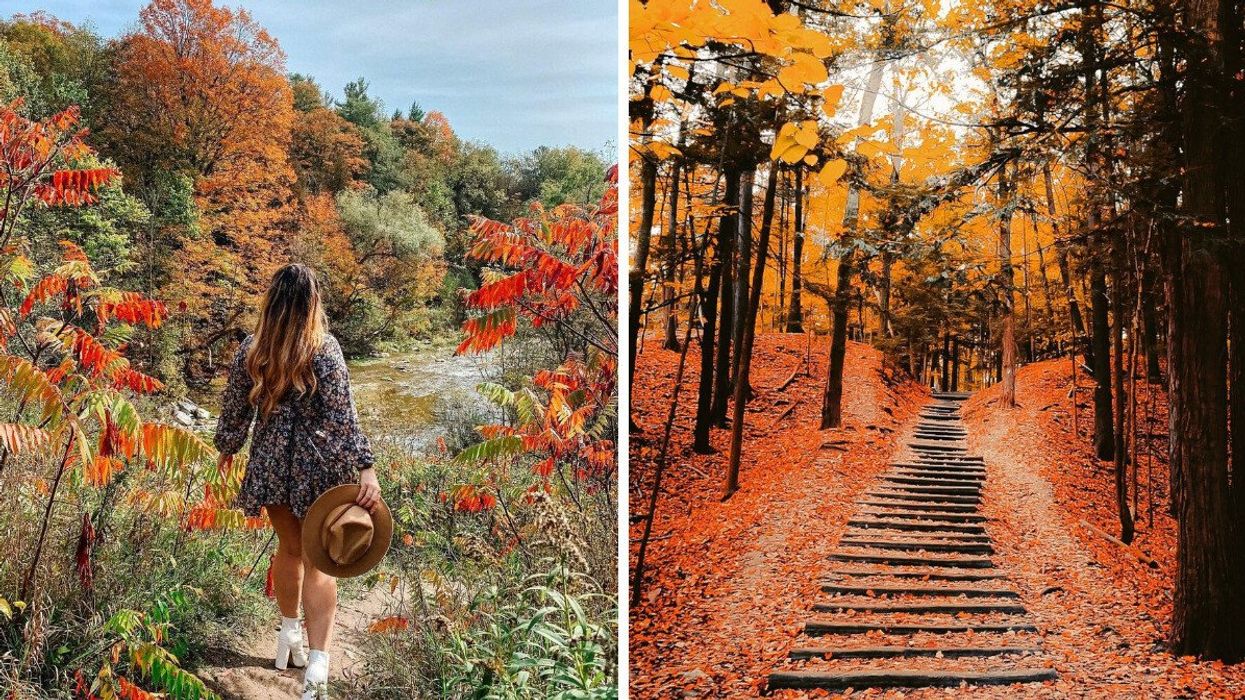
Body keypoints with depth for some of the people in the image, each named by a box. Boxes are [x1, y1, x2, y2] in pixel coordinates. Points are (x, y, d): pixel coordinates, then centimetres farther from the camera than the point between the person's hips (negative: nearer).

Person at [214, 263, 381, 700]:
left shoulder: (250, 350, -5)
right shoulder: (324, 349, -14)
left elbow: (235, 408, 6)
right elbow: (342, 415, -20)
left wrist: (227, 448, 24)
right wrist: (366, 468, -21)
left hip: (272, 464, 3)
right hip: (319, 467, -3)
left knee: (289, 549, 23)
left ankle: (289, 637, 41)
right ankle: (317, 663, -6)